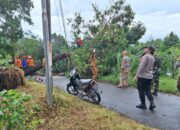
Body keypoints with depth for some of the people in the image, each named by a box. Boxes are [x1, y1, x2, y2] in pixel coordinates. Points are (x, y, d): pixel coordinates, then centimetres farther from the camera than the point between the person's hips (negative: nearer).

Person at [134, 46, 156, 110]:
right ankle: (152, 103, 1)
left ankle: (143, 104, 13)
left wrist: (137, 75, -19)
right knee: (147, 90, 13)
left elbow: (141, 66, -21)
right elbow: (151, 68, 16)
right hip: (149, 76, 8)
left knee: (141, 90, 5)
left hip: (143, 76, -7)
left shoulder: (146, 56, -14)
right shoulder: (152, 58, 11)